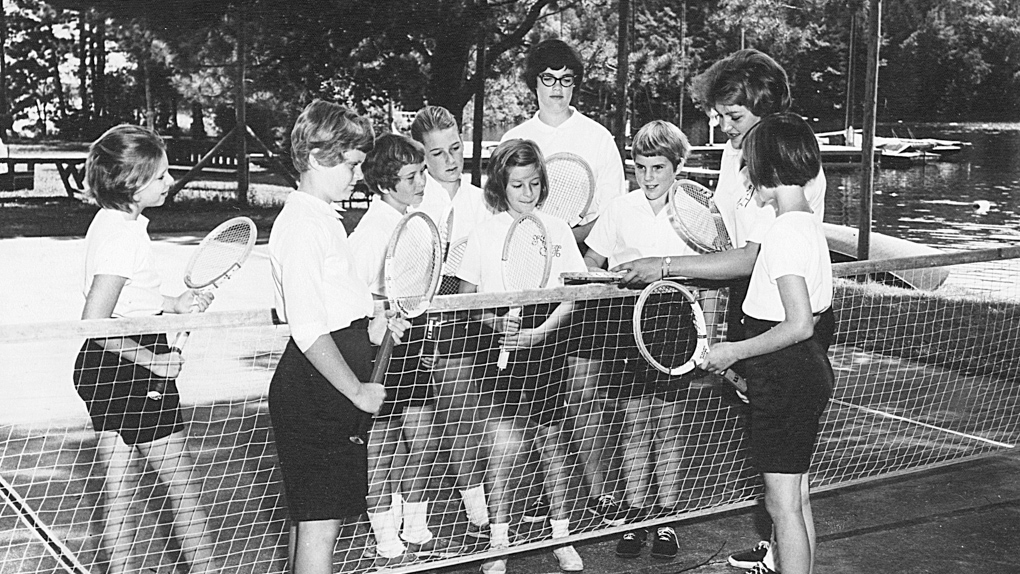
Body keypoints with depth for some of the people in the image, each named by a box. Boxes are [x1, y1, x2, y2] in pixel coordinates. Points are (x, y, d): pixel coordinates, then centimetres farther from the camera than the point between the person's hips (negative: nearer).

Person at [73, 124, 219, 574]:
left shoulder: (111, 222, 9)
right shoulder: (123, 235, -21)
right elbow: (95, 324, -24)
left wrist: (173, 305, 13)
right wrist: (153, 359, -18)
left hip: (102, 369, 9)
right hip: (128, 370, -9)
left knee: (120, 488, 14)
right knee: (183, 482, 5)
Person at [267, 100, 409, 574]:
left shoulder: (326, 219, 15)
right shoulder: (300, 225, -17)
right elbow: (309, 330, -21)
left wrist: (370, 326, 8)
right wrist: (357, 391, -15)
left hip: (335, 395, 10)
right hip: (312, 396, -10)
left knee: (313, 518, 17)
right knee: (321, 522, -4)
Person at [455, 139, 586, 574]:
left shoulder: (556, 229, 6)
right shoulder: (484, 234, 2)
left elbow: (570, 296, 5)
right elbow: (464, 297, 4)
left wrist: (539, 331, -10)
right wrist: (494, 322, -14)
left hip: (545, 344, 2)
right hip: (498, 346, -2)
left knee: (554, 441, 6)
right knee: (508, 445, -7)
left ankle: (561, 536, 21)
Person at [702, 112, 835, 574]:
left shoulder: (785, 232, -21)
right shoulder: (809, 223, 8)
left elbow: (799, 325, -26)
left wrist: (734, 352, -17)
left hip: (785, 382, -10)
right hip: (808, 375, 10)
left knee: (782, 503, -1)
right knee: (797, 496, 19)